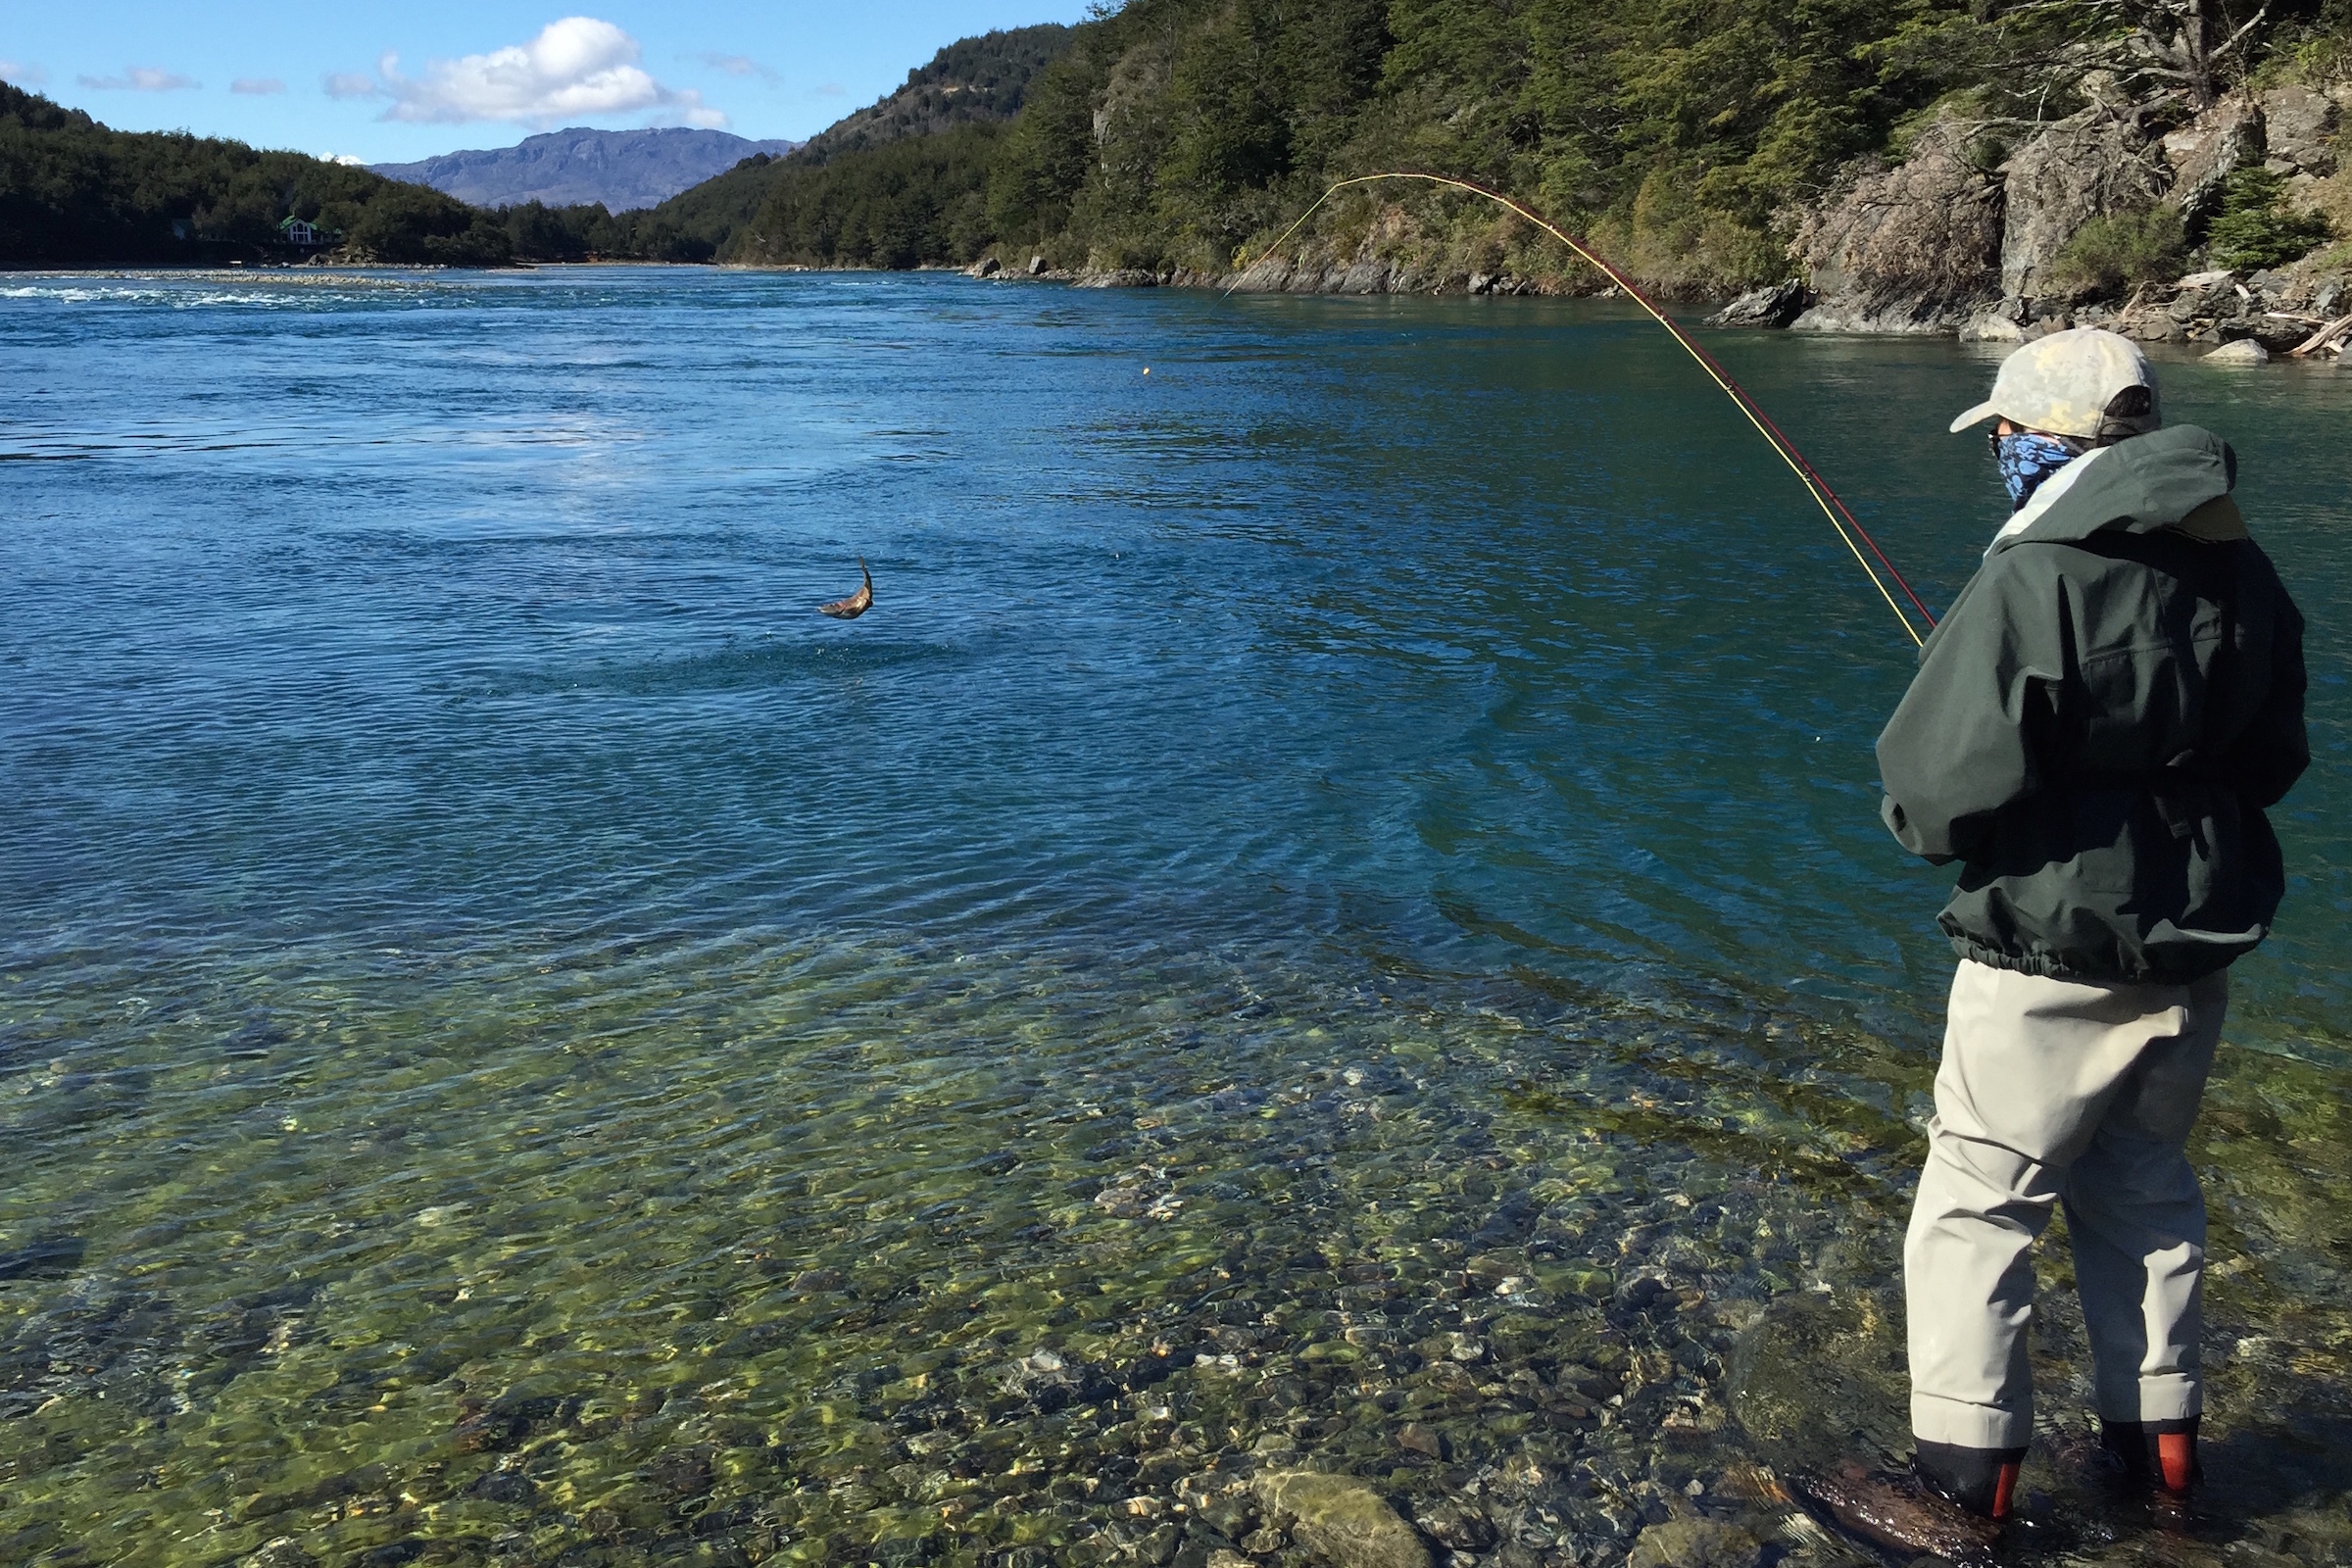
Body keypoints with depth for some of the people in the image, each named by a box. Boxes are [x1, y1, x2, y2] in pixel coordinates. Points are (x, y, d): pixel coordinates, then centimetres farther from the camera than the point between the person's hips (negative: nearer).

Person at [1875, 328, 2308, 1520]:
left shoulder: (2034, 582, -21)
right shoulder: (2244, 576, 4)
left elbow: (1946, 795, -24)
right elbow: (2273, 761, 15)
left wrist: (1916, 813, -2)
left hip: (2056, 961, -7)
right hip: (2197, 952, 8)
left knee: (1975, 1205, 5)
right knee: (2144, 1184, 22)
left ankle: (1965, 1467, 11)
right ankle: (2158, 1433, 33)